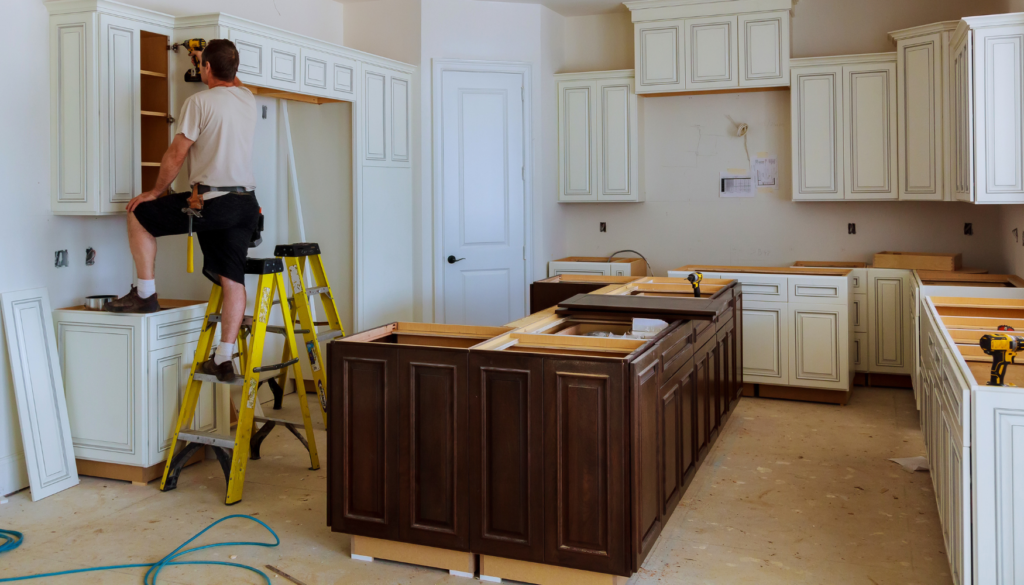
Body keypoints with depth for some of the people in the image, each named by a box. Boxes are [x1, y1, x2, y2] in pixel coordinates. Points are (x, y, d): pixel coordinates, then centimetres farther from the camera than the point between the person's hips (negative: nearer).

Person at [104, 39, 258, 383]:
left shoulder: (199, 102, -6)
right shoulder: (247, 99, 13)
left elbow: (176, 154, -3)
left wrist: (156, 191, 9)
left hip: (211, 200, -6)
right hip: (246, 203, 7)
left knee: (139, 216, 15)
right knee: (233, 279, 5)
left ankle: (145, 294, 17)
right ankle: (224, 359, 5)